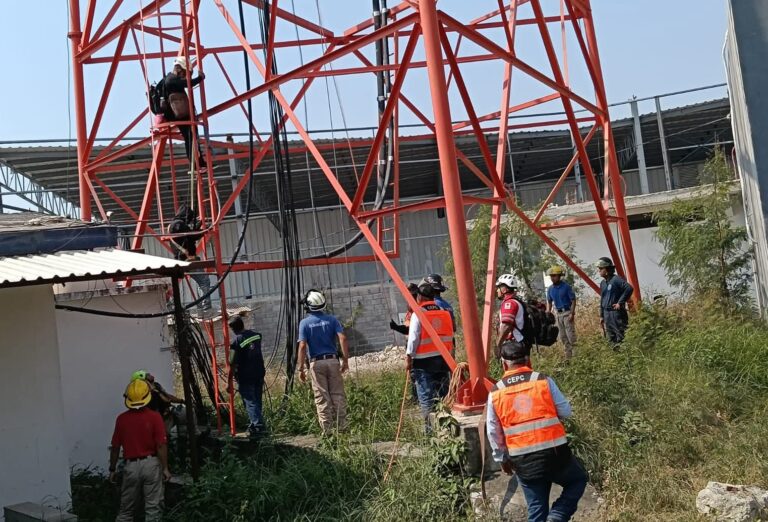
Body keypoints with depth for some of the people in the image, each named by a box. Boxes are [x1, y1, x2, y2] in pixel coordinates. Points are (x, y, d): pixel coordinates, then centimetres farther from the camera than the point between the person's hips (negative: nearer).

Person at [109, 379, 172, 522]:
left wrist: (112, 469, 15)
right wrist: (165, 468, -4)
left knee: (126, 508, 16)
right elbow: (161, 445, -12)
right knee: (152, 507, 7)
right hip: (151, 464, -2)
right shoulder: (154, 416, -10)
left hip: (131, 466, 2)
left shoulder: (121, 418, -3)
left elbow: (115, 447, 3)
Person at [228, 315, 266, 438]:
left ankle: (258, 426, -9)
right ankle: (255, 423, 26)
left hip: (245, 377, -6)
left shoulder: (237, 341, -15)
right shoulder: (256, 335, 3)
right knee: (257, 401, 16)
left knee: (250, 402, -1)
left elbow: (233, 364, -14)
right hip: (259, 374, 6)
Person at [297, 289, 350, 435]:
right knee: (338, 395, 7)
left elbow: (302, 346, -10)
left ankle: (327, 430, 5)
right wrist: (345, 360, -4)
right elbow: (343, 338, -7)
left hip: (316, 363, -1)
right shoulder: (331, 319, 3)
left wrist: (301, 368, -7)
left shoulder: (305, 323, -3)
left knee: (322, 398, 4)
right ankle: (342, 426, 8)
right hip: (332, 360, 1)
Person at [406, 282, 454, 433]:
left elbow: (413, 338, -10)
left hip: (423, 361, -5)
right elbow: (450, 337, 9)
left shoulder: (418, 314, -9)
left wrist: (408, 357, -3)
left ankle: (430, 428, 0)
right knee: (444, 395, 12)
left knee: (426, 397, 0)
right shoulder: (445, 313, 7)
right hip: (443, 359, 5)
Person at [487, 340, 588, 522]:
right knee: (578, 480, 25)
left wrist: (502, 459, 21)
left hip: (523, 460, 2)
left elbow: (493, 433, 7)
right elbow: (566, 412, 2)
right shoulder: (544, 381, -4)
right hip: (554, 452, -2)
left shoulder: (495, 393, 2)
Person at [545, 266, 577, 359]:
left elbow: (573, 300, -10)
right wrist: (548, 312, 6)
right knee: (562, 336, 9)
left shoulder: (566, 286, -12)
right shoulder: (550, 289, 5)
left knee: (570, 334, -9)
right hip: (558, 314, 6)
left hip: (567, 313, -6)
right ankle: (568, 354, 16)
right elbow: (549, 302, 17)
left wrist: (572, 313, -17)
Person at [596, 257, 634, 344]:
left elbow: (629, 288, -27)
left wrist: (620, 302, -21)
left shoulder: (616, 279, -12)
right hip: (607, 313, 9)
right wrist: (601, 316, 18)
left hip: (617, 313, -9)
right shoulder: (602, 283, 14)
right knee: (611, 338, 12)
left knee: (621, 339, -6)